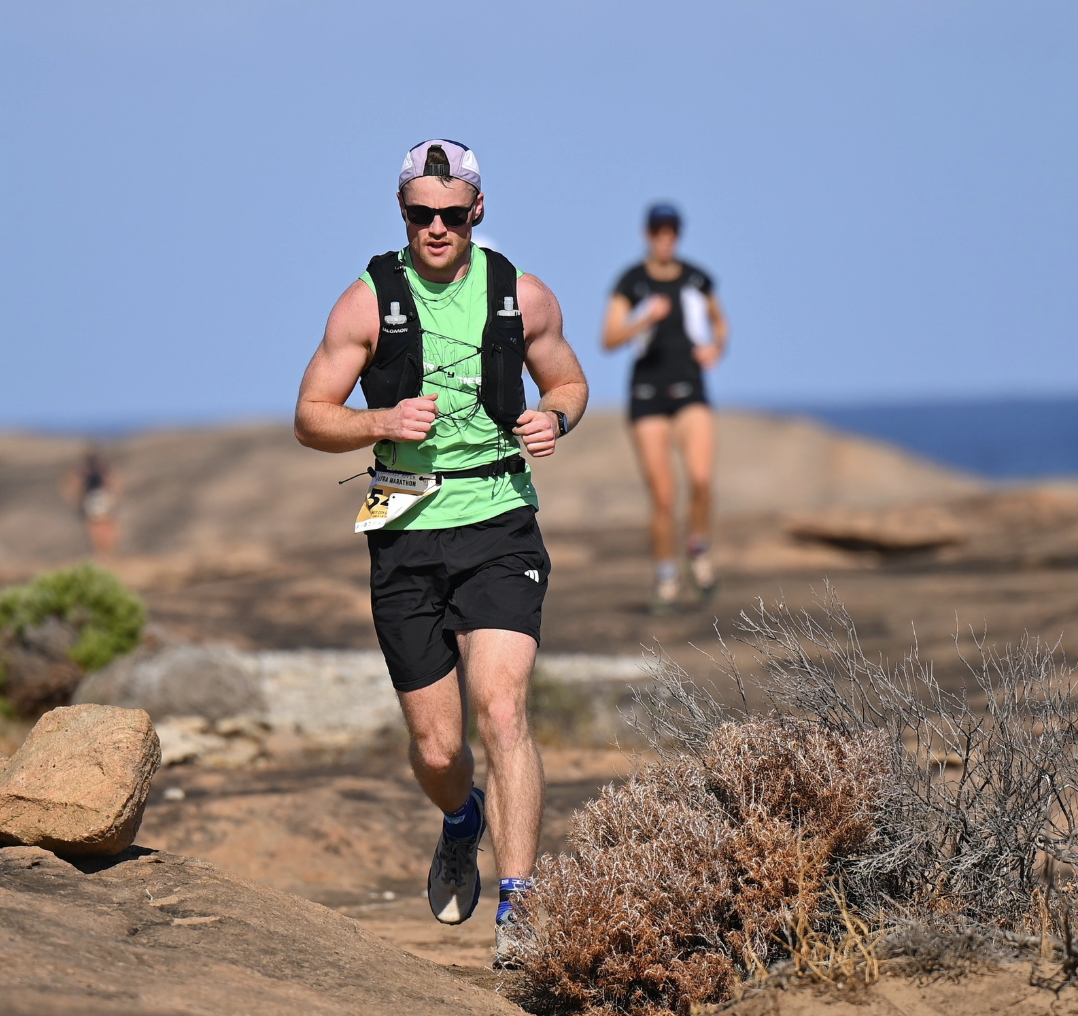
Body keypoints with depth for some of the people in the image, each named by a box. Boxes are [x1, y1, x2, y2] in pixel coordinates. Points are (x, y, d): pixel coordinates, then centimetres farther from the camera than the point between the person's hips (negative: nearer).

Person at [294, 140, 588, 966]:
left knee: (502, 710, -19)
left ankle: (516, 910, -19)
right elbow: (311, 417, 2)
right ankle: (462, 824, 41)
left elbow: (569, 381, 18)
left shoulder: (522, 296, 3)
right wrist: (381, 422, -18)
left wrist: (555, 420, -5)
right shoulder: (369, 301, -1)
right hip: (407, 534, 1)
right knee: (436, 748, 4)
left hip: (500, 527, 0)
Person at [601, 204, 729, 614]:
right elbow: (609, 340, -11)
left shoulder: (697, 279, 6)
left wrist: (717, 347, 3)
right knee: (662, 496, -3)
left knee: (700, 478, -22)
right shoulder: (631, 282, -2)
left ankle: (698, 549, 5)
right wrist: (646, 319, -26)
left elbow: (719, 321, 24)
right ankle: (665, 579, 16)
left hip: (690, 392, 1)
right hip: (647, 393, -1)